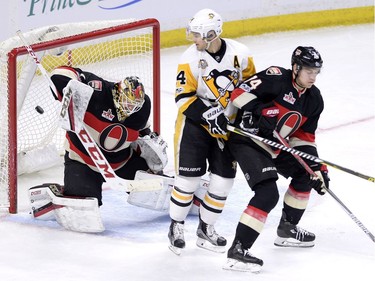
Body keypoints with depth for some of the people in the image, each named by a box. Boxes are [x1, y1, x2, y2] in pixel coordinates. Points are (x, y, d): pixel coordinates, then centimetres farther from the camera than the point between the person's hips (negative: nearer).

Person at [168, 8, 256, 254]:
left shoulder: (239, 53, -8)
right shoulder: (191, 58, -15)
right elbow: (184, 97, -16)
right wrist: (210, 116, -26)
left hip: (228, 125, 3)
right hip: (194, 122, -3)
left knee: (223, 179, 3)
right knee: (188, 177, -5)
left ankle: (206, 229, 20)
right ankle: (176, 227, 13)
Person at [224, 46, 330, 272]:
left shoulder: (314, 99, 5)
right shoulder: (276, 78, -19)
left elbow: (305, 137, 10)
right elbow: (240, 93, -24)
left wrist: (316, 167, 1)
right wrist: (264, 112, -33)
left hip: (274, 146, 9)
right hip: (247, 140, -9)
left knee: (305, 174, 20)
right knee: (268, 193, -23)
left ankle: (287, 229, 35)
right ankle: (238, 251, -25)